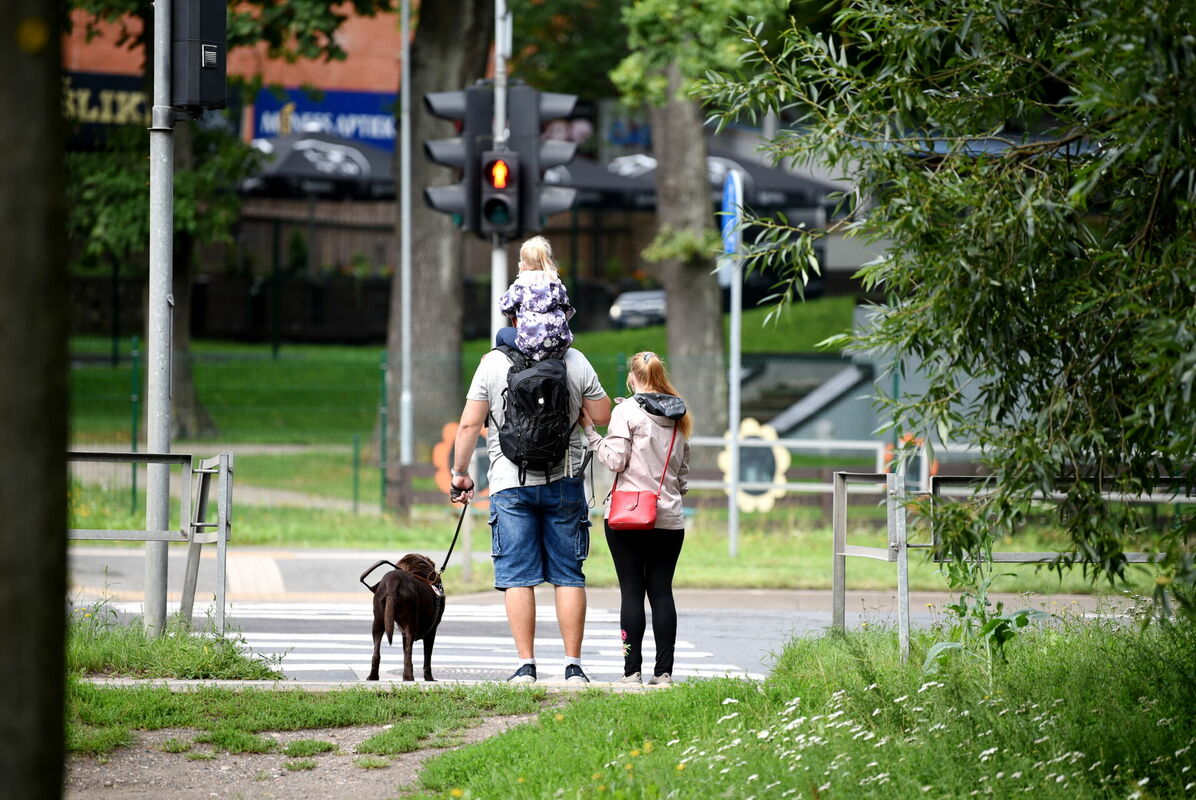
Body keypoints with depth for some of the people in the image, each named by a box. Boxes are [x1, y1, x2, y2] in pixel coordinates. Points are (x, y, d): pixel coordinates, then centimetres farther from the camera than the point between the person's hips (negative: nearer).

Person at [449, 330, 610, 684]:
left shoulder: (493, 363, -4)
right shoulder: (576, 362, 0)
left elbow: (470, 424, -4)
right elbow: (602, 416, 7)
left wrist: (460, 472, 7)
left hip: (511, 483, -1)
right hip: (564, 482, 1)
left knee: (517, 577, 1)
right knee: (568, 575, 6)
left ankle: (526, 665, -3)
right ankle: (573, 666, 4)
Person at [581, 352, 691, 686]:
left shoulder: (626, 411, -6)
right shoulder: (679, 417, 11)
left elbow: (615, 461, -11)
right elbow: (683, 472, 14)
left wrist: (590, 430, -1)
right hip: (669, 518, 4)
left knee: (631, 590, -1)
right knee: (662, 591, 5)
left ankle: (632, 669, -4)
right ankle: (664, 669, 1)